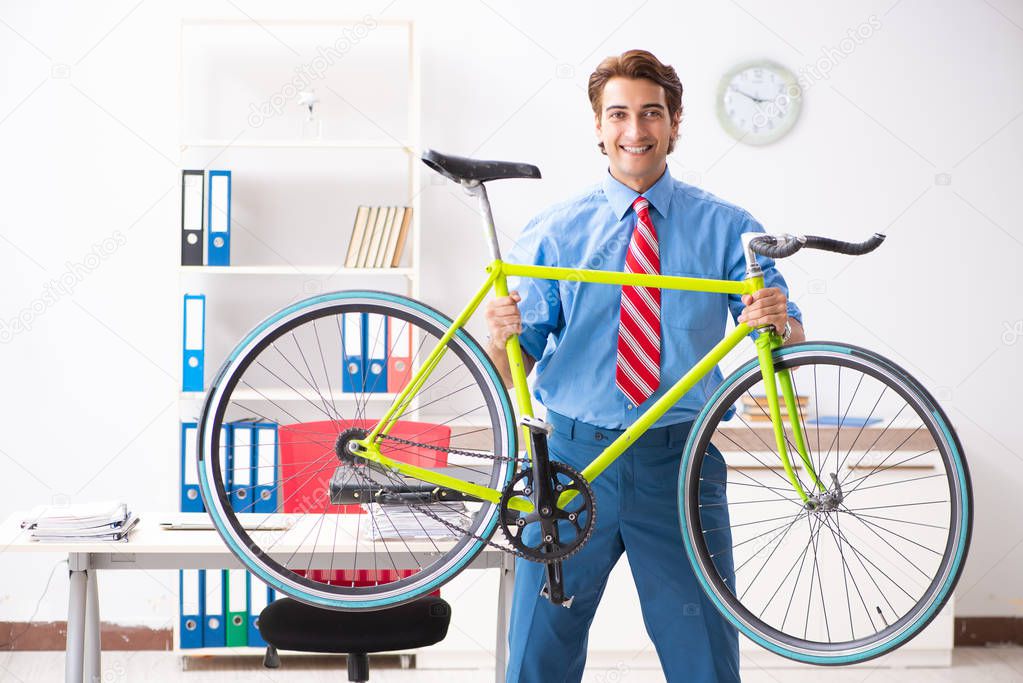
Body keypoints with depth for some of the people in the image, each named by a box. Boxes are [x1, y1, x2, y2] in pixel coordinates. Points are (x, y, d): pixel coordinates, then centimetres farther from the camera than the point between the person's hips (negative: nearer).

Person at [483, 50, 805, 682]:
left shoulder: (725, 228, 4)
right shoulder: (552, 233, 5)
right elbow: (514, 371, 3)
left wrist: (778, 321, -21)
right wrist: (501, 337, -19)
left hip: (679, 463, 0)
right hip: (572, 458, 1)